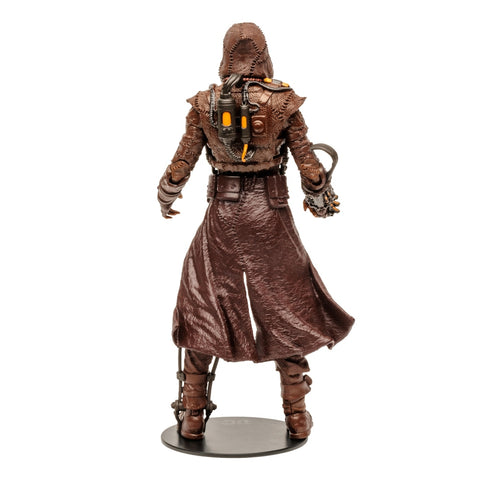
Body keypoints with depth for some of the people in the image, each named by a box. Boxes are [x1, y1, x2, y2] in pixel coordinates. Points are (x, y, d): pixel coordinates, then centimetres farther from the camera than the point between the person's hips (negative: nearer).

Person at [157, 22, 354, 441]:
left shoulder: (205, 103, -1)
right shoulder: (284, 102, -5)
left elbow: (182, 164, 1)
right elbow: (310, 168, -4)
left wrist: (166, 199, 21)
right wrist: (323, 202, 15)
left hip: (222, 216, 1)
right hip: (270, 217, -1)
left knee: (201, 309, 14)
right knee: (287, 311, 13)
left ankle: (193, 418, 18)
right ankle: (297, 418, 19)